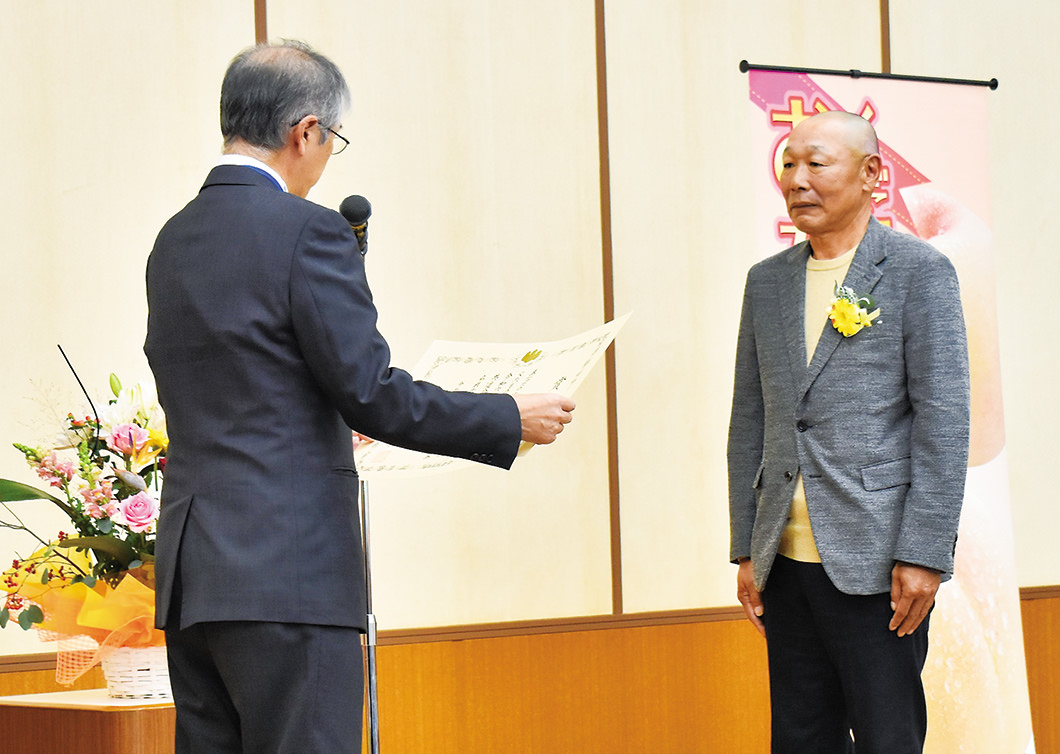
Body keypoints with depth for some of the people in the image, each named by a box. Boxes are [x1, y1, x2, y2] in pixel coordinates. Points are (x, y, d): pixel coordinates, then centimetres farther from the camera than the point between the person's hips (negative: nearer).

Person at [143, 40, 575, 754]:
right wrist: (511, 419, -1)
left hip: (190, 573, 8)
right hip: (287, 572, -8)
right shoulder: (308, 231, -10)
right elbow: (373, 393, -13)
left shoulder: (175, 239, 14)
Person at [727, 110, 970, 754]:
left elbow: (944, 419, -7)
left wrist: (923, 555, -13)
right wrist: (746, 550, 11)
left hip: (875, 562, -5)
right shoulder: (767, 282, 14)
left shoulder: (920, 271, -2)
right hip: (786, 561, 5)